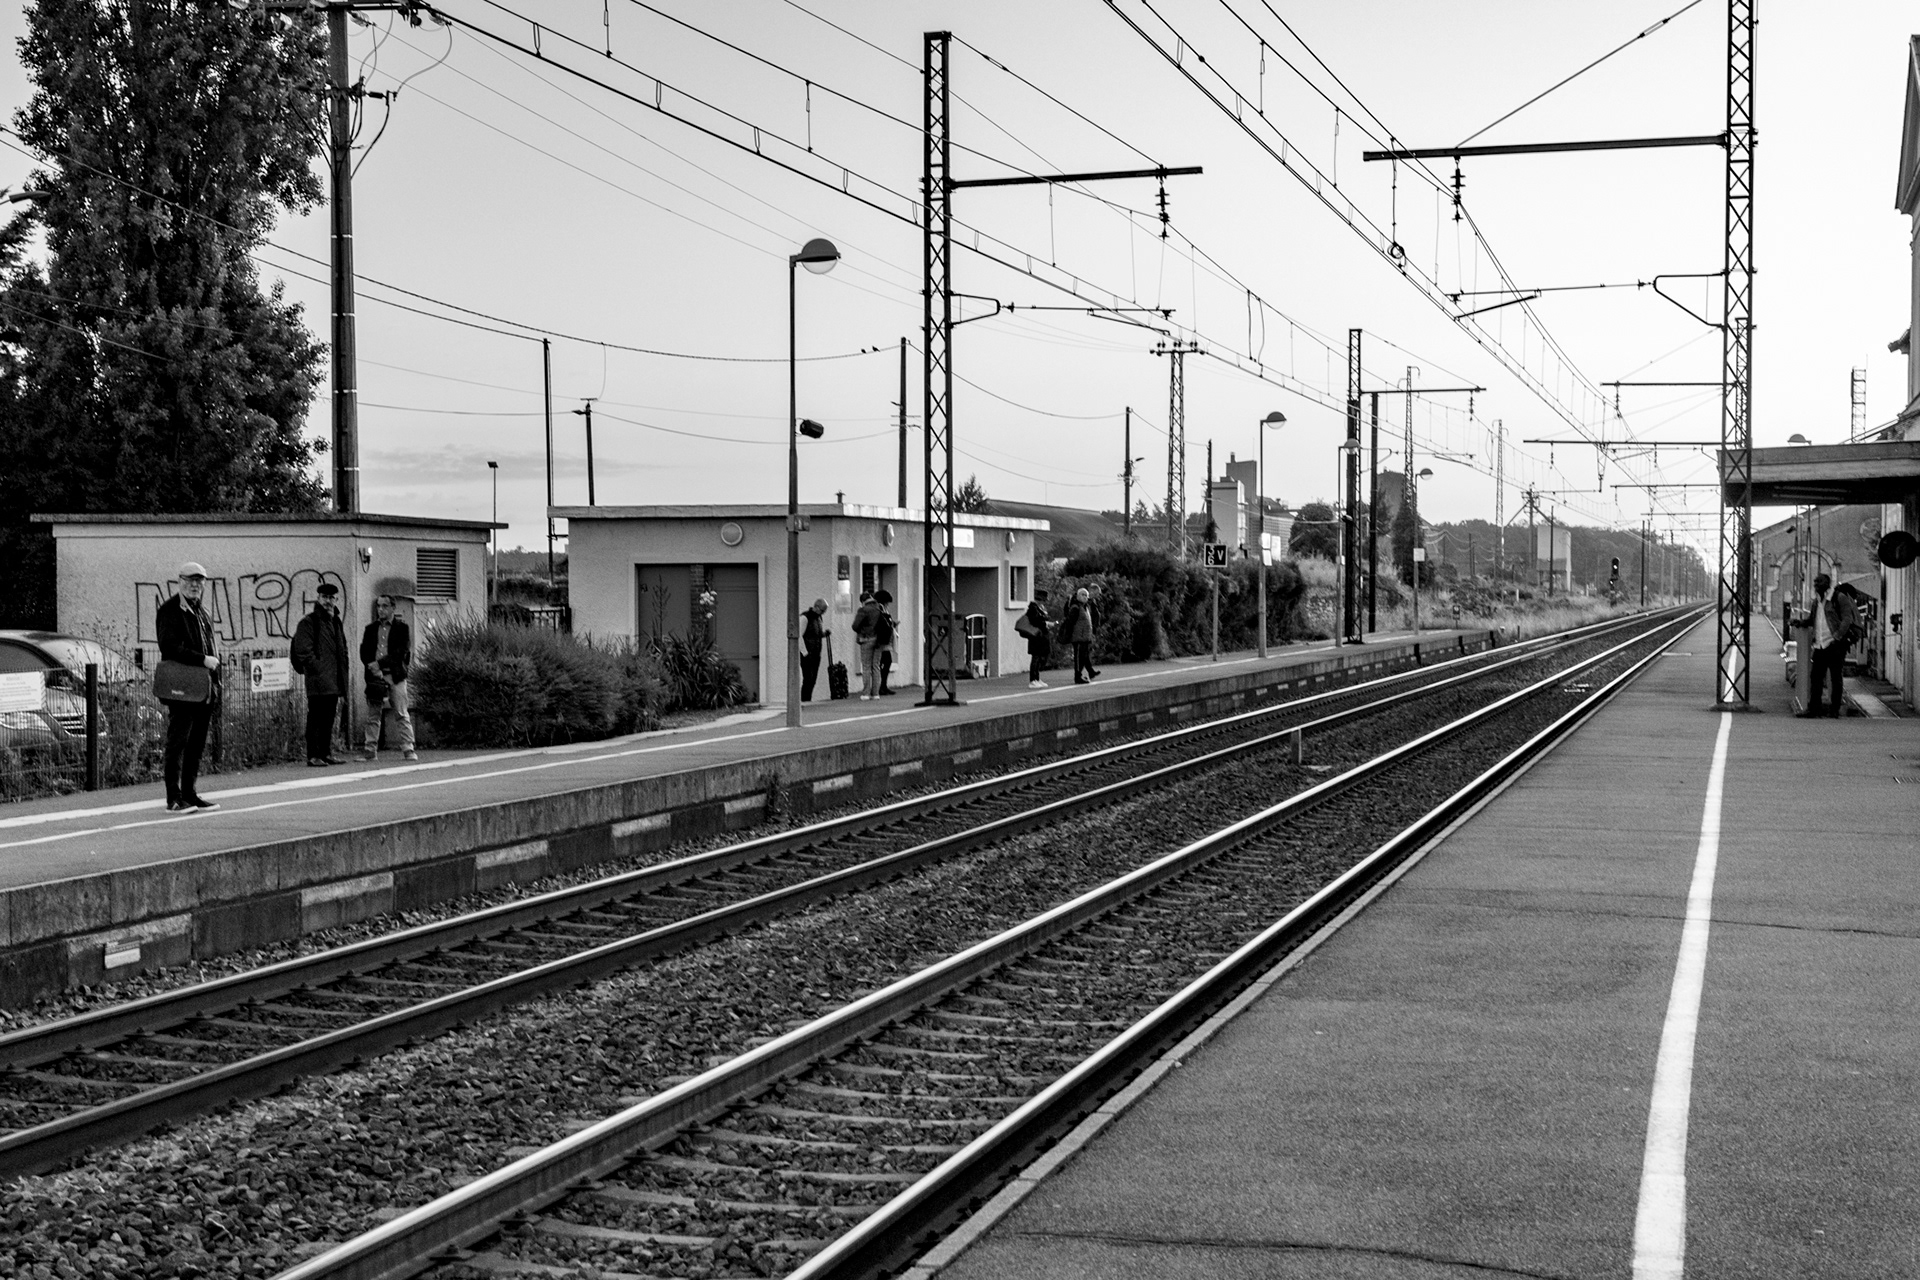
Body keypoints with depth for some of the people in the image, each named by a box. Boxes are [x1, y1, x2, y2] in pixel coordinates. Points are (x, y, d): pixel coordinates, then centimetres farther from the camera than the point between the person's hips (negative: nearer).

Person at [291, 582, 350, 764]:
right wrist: (318, 670, -16)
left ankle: (326, 753, 17)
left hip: (333, 682, 8)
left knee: (328, 718, 11)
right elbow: (303, 651, -13)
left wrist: (342, 678, 15)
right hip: (318, 681, -8)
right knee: (316, 718, -6)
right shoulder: (309, 622, -6)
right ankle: (313, 755, -5)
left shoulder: (336, 622, 19)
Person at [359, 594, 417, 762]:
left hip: (395, 676, -3)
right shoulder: (371, 628, 16)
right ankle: (371, 752, 5)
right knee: (373, 715, 2)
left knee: (401, 714, -6)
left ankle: (408, 750, -7)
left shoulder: (401, 627, 5)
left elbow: (401, 652, -4)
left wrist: (379, 663, -10)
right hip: (375, 675, 3)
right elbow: (364, 652, 10)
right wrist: (372, 667, -9)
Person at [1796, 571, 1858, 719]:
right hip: (1819, 646, 7)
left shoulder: (1839, 599, -6)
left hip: (1835, 646, -7)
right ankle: (1813, 708, 8)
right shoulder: (1817, 601, 16)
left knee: (1835, 678, 0)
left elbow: (1847, 618, -11)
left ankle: (1835, 710, 6)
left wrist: (1838, 635, -20)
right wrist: (1801, 622, 9)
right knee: (1816, 677, 5)